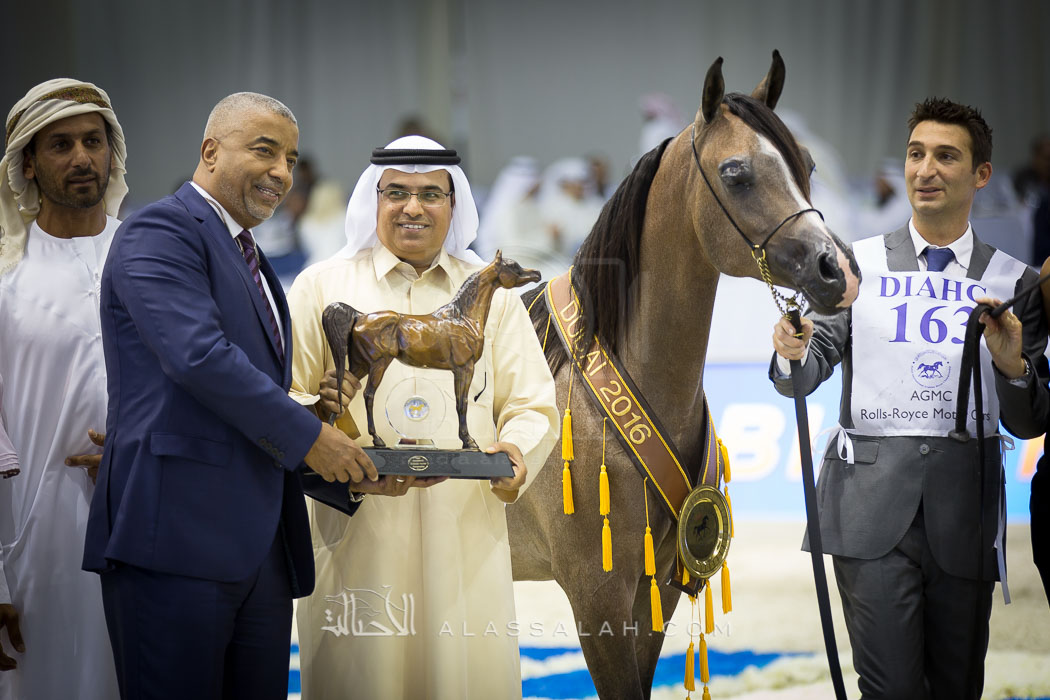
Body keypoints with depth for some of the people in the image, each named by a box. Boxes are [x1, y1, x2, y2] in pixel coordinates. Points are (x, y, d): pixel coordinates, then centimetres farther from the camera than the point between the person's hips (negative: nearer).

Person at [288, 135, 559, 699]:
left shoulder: (491, 293, 15)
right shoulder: (320, 287, 9)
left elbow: (532, 404, 12)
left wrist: (516, 451, -10)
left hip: (468, 527, 2)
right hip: (357, 531, -1)